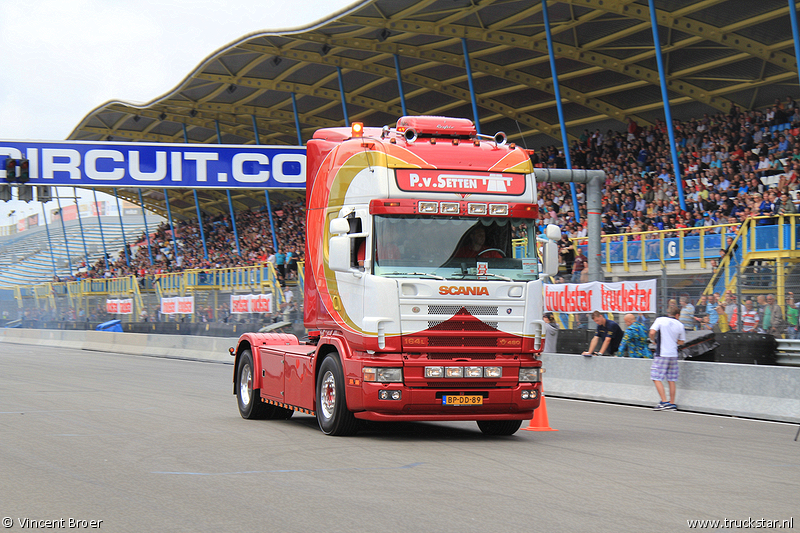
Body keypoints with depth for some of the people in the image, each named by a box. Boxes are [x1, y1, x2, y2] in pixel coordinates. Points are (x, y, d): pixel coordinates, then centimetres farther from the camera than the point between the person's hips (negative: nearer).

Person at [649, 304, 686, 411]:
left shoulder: (660, 320, -2)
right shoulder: (680, 325, 7)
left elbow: (652, 332, -13)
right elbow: (681, 342, 13)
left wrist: (654, 341, 6)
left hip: (661, 354, -4)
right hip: (674, 354, 4)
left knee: (657, 378, -2)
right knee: (672, 380, 10)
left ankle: (664, 402, -11)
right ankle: (672, 404, 13)